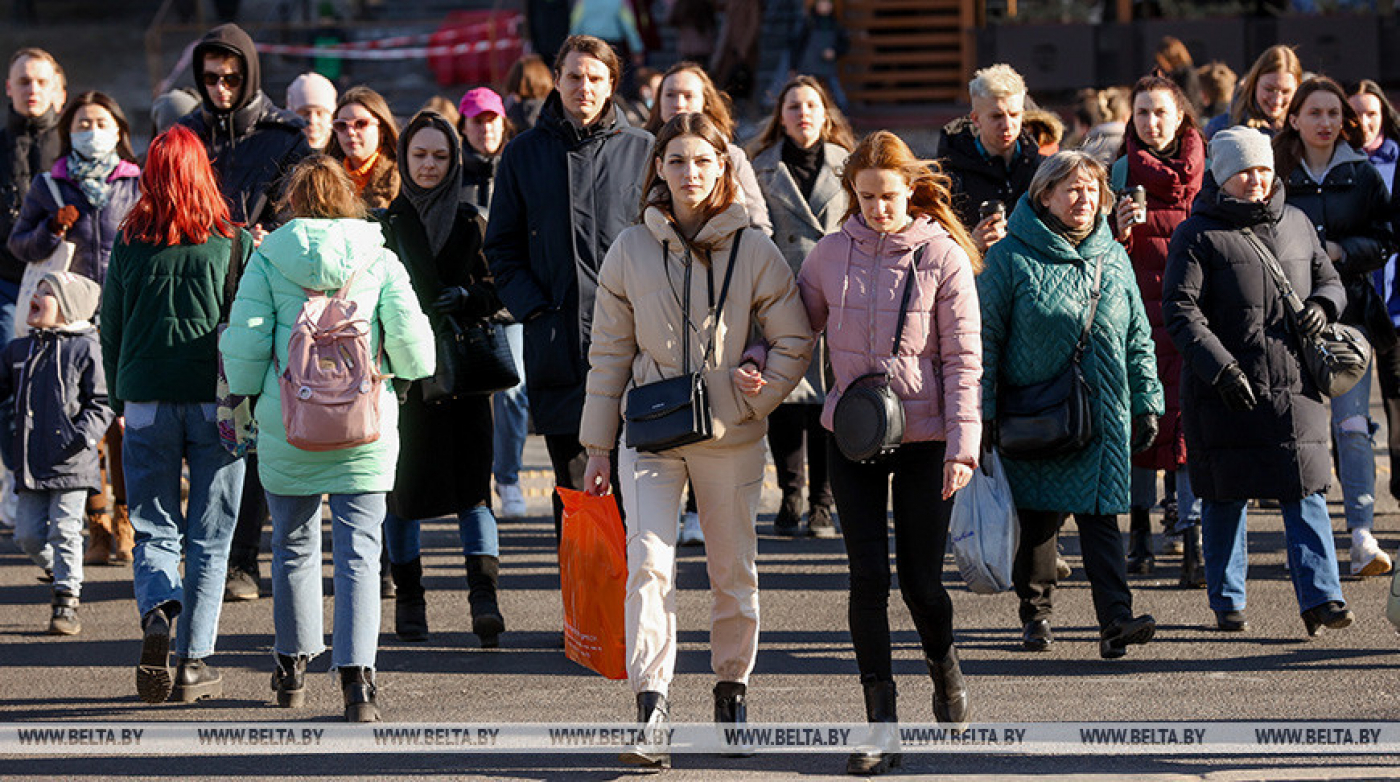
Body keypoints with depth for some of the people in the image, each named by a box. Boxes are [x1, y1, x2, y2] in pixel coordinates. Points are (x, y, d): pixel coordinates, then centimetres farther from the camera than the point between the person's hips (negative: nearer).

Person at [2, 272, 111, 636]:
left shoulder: (85, 349, -4)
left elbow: (102, 403, -4)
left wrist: (82, 435, -18)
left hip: (71, 463, -5)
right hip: (31, 465, 5)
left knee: (64, 530, -6)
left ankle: (66, 604, 2)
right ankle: (63, 573, 28)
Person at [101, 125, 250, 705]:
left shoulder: (129, 244, 1)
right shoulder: (233, 243, -3)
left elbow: (110, 327, 8)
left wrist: (121, 401, 20)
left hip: (146, 401, 1)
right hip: (216, 399, -1)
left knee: (154, 529, 8)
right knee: (209, 537, 7)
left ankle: (157, 613, -21)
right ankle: (194, 660, 5)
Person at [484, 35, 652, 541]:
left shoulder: (642, 149, 8)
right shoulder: (524, 153, 11)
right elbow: (502, 247, 12)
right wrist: (533, 306, -2)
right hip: (557, 339, 1)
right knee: (573, 483, 3)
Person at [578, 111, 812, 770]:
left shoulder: (753, 251, -2)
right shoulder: (631, 251, 2)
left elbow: (794, 340, 5)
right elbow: (609, 353, 7)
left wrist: (756, 399, -8)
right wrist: (598, 447, 6)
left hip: (730, 437, 0)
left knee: (734, 571, 10)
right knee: (649, 562, -15)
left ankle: (733, 685, 30)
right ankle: (651, 710, -18)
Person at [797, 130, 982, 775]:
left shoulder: (943, 257, -5)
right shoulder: (829, 256, 2)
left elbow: (963, 360, -5)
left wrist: (962, 445, -12)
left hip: (924, 437, -2)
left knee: (920, 580, 2)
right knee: (869, 576, -5)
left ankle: (943, 667, 34)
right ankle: (880, 721, 2)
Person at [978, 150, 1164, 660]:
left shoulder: (1113, 258, 11)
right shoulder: (1012, 257, -3)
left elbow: (1138, 338, 16)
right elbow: (986, 337, -2)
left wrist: (1146, 403, 11)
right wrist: (983, 410, -6)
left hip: (1102, 416, 2)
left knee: (1100, 514, -6)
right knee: (1036, 517, 4)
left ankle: (1116, 620, -15)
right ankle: (1036, 613, 21)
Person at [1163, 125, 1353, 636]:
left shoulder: (1295, 224, 14)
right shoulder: (1199, 235, -3)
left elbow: (1329, 280, 24)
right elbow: (1179, 309, -10)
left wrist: (1321, 306, -1)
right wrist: (1220, 367, -21)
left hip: (1294, 385, 3)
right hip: (1224, 392, -3)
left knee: (1306, 493, -4)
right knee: (1226, 498, 4)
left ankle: (1320, 598, -7)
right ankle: (1227, 603, 16)